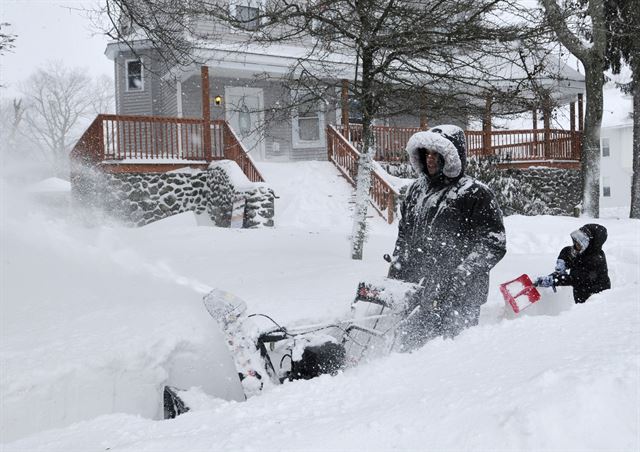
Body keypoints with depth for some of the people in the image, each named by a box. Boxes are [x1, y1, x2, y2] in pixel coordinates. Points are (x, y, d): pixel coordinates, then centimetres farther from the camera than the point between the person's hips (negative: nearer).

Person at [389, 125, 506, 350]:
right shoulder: (417, 190, 17)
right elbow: (404, 237, 24)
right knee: (408, 344, 6)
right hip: (415, 290, 6)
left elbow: (494, 244, -8)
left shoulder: (476, 194, -4)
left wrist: (459, 277, -17)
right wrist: (394, 277, 17)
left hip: (458, 296, -6)